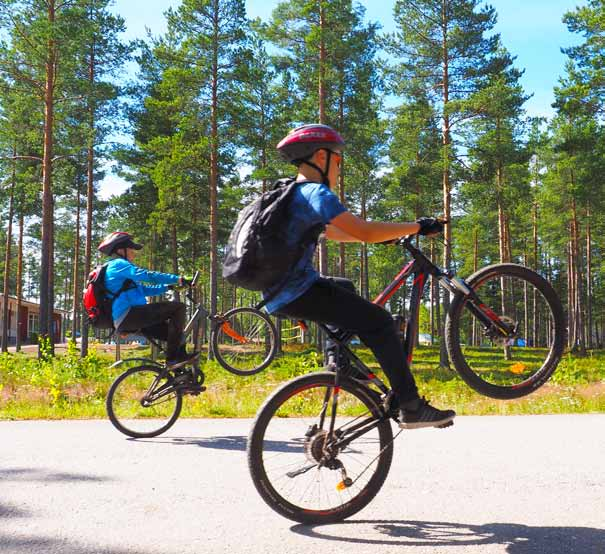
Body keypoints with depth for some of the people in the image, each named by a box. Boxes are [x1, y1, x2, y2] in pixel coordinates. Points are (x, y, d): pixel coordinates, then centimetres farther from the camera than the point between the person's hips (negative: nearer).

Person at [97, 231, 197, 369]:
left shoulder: (113, 268, 30)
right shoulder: (119, 264, -2)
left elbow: (144, 289, 26)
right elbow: (148, 276, -16)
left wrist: (168, 286, 16)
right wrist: (177, 279, -16)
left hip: (123, 321, 11)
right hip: (129, 315, -11)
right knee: (178, 307, -17)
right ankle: (172, 358, -19)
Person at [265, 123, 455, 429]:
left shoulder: (290, 194, 18)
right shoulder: (316, 193, -12)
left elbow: (330, 232, 28)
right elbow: (364, 232, -20)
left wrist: (383, 235, 31)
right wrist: (417, 227, -10)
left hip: (278, 292, 10)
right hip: (297, 292, -10)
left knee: (344, 288, 34)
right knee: (379, 321, -9)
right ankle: (412, 407, -7)